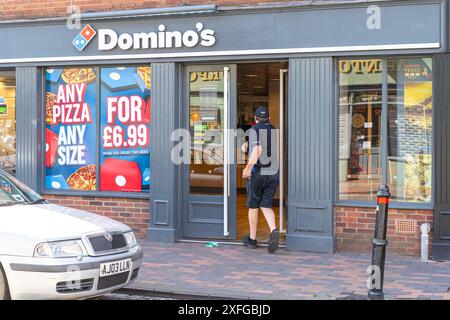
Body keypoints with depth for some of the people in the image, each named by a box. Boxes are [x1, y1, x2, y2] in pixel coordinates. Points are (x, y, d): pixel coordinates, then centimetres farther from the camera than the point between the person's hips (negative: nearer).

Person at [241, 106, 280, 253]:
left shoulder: (254, 130, -6)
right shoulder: (275, 131, 12)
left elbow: (257, 150, -21)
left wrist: (248, 168, -20)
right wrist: (248, 144, 27)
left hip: (257, 173, -4)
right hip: (273, 174, 4)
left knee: (253, 206, 10)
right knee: (266, 206, 7)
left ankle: (252, 239, 19)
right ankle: (274, 231, -19)